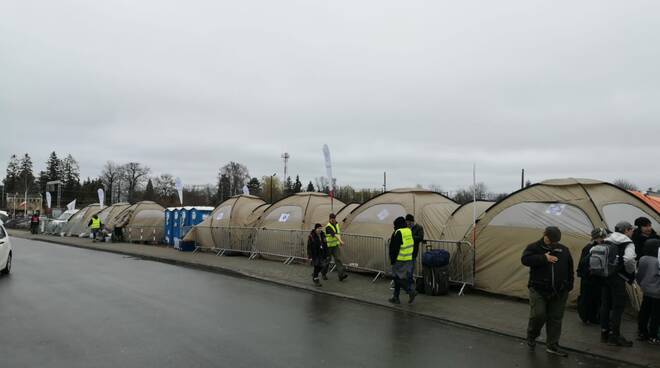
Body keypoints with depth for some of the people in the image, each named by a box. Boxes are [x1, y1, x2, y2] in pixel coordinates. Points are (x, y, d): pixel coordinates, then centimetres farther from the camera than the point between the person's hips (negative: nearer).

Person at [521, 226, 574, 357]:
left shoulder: (564, 250, 9)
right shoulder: (534, 247, -2)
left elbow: (570, 269, 14)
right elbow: (525, 259, -19)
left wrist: (569, 285, 9)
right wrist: (544, 258, -22)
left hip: (559, 292, 4)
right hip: (538, 289, -3)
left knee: (555, 318, 6)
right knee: (538, 315, -10)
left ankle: (552, 346, 18)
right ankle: (531, 337, 17)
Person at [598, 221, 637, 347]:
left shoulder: (606, 242, 11)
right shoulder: (628, 244, -9)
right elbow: (629, 259, -26)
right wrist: (631, 272, -8)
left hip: (604, 276, 7)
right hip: (618, 278, -6)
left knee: (605, 304, 13)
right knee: (618, 306, 1)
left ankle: (604, 333, 20)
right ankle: (614, 336, 5)